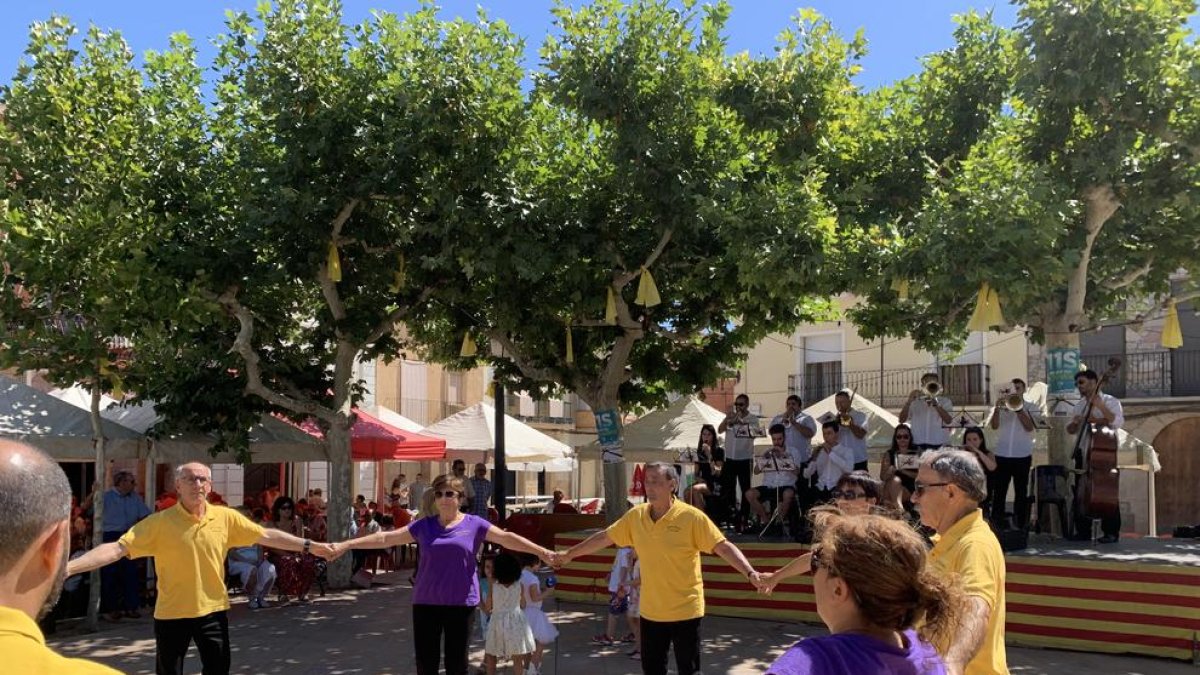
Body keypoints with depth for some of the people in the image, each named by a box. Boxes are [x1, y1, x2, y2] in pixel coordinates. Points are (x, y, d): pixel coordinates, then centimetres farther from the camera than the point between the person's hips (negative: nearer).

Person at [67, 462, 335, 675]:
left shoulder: (226, 517, -3)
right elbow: (118, 549, -16)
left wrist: (310, 546, 4)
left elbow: (267, 536, 4)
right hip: (171, 614, -2)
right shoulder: (160, 522, -11)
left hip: (213, 611, 2)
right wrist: (68, 567, -27)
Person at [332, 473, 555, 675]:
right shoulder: (423, 526, 5)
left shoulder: (474, 524, 0)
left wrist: (542, 552, -18)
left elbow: (507, 538, -8)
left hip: (461, 604, -2)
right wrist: (346, 545, 1)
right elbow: (386, 538, 4)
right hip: (426, 603, 2)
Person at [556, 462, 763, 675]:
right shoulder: (635, 516, 0)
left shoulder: (692, 516, -14)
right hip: (650, 612, 5)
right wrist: (569, 554, 18)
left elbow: (724, 547, -16)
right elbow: (604, 538, 12)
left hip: (685, 611, -4)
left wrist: (750, 572, -30)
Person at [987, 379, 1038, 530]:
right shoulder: (1003, 406, 10)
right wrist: (997, 408, -17)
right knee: (998, 491, 2)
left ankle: (1020, 524, 10)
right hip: (1002, 454, 1)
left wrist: (1018, 409, -16)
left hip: (1022, 456, -1)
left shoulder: (1031, 407, 6)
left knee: (1021, 492, 4)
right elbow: (994, 426, -3)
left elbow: (1030, 427, -9)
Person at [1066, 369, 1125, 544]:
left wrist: (1100, 407, -22)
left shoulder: (1109, 401, -1)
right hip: (1083, 453, 6)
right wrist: (1075, 423, -5)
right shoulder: (1079, 405, 18)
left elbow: (1118, 422, -18)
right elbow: (1070, 430, 16)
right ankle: (1083, 531, 12)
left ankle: (1111, 532, 1)